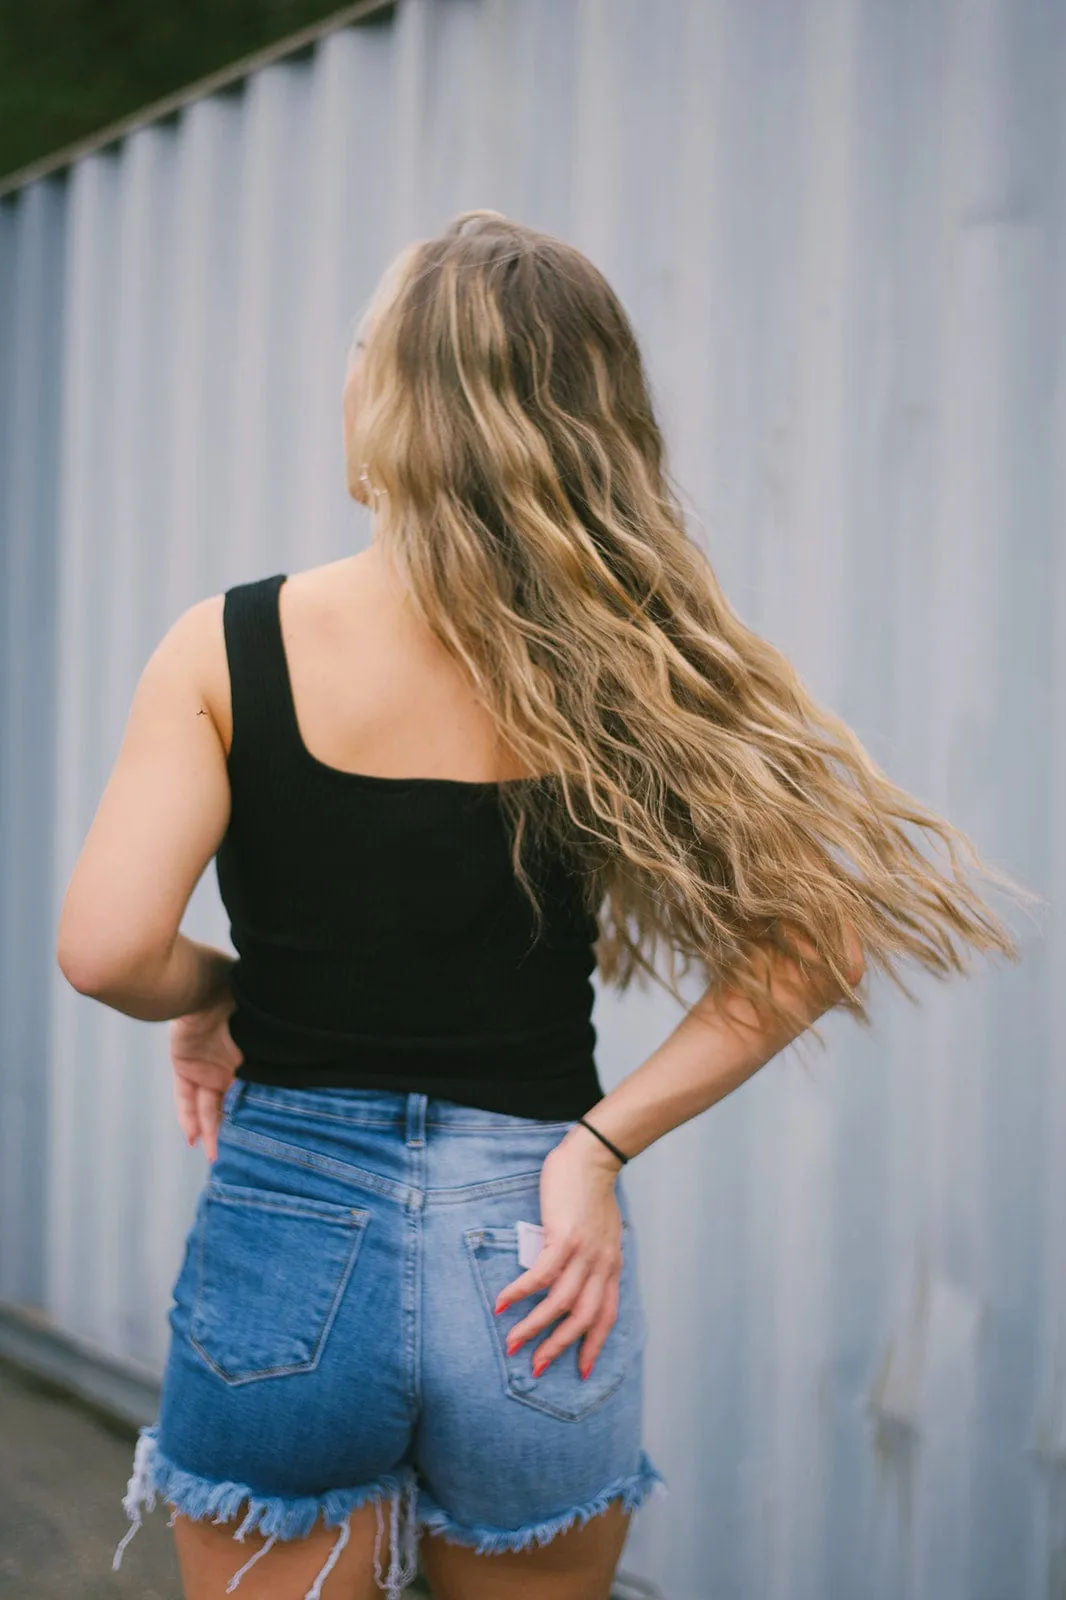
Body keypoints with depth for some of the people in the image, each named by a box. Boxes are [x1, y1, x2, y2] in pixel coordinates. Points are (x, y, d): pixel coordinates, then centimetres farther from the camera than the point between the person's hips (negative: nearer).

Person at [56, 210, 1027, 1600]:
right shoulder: (619, 667, -3)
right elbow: (815, 937, -6)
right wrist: (601, 1143, -6)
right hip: (530, 1268, 2)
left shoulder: (233, 647, -8)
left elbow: (108, 950, -16)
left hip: (285, 1242, -1)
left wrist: (219, 994, 5)